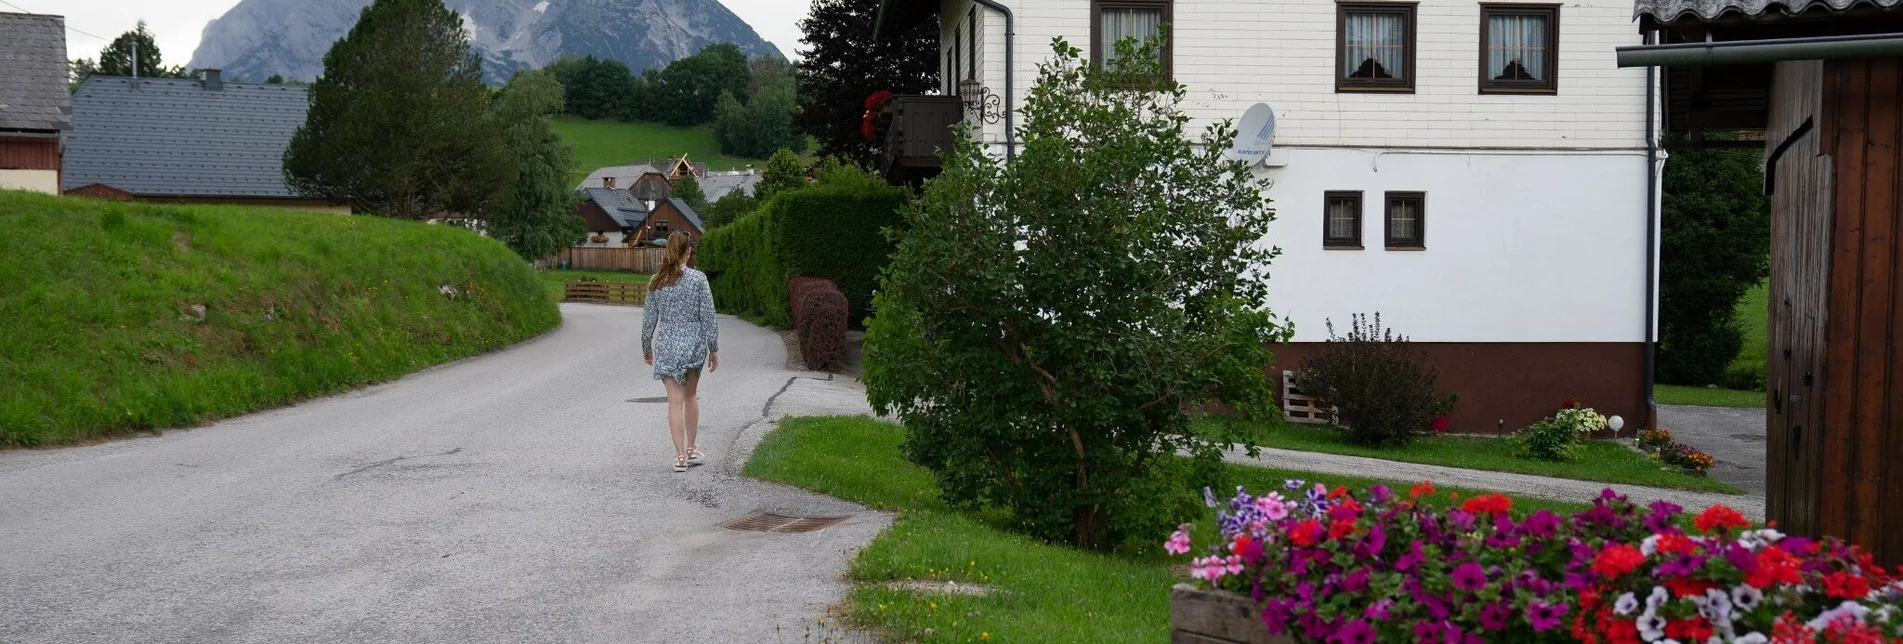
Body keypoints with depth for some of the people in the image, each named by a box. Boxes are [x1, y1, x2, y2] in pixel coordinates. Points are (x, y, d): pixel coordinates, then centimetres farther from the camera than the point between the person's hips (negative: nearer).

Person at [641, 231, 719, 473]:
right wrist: (714, 349, 0)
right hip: (694, 344, 0)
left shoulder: (657, 281, -2)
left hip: (667, 346, 0)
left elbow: (649, 318, 4)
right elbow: (708, 317, -7)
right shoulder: (698, 278, -8)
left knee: (675, 401, 2)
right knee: (691, 396, 19)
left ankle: (680, 457, -1)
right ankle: (690, 449, 27)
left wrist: (646, 346, 17)